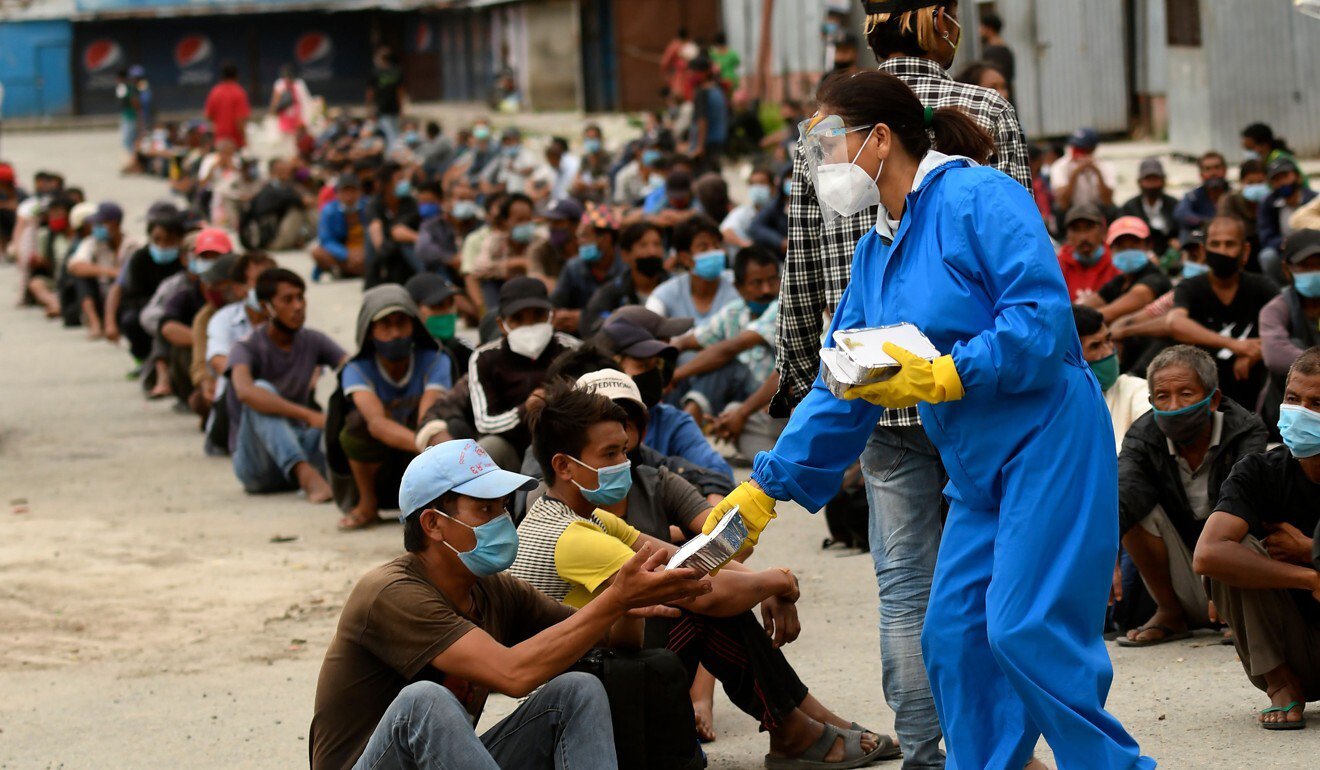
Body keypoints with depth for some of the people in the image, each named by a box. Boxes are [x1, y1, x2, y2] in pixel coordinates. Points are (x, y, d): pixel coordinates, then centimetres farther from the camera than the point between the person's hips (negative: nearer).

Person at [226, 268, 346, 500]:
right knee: (263, 389, -32)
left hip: (299, 446, 4)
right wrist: (309, 415, -45)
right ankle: (306, 474, -49)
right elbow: (245, 392, -35)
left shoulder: (313, 342, 3)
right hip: (256, 462, -4)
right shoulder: (247, 348, -13)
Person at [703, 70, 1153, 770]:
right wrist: (765, 488, 14)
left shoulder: (979, 198, -10)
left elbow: (1042, 319, -20)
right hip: (977, 472, 9)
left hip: (1049, 443, -9)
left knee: (1026, 630, -15)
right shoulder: (875, 252, 17)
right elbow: (841, 390, 18)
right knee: (953, 637, 4)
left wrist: (939, 376, -23)